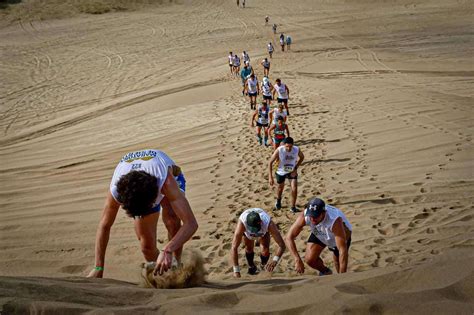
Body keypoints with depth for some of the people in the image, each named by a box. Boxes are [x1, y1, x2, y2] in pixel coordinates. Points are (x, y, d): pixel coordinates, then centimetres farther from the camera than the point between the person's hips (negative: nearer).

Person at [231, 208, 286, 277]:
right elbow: (234, 247, -46)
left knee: (265, 249, -15)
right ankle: (251, 266, 18)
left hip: (263, 229, -1)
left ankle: (264, 266, 17)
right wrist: (236, 271, -48)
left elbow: (282, 245, -43)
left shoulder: (268, 224, -46)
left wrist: (275, 260, -61)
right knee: (249, 247, -14)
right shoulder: (242, 223, -47)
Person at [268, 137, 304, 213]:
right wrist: (270, 177, -25)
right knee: (280, 187, 21)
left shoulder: (297, 150, -25)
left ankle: (293, 207, 6)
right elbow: (270, 162, -22)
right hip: (281, 172, 0)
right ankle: (278, 200, 53)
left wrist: (295, 168, -11)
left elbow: (302, 157, -1)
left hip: (292, 172, 1)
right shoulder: (279, 150, -31)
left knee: (294, 189, -13)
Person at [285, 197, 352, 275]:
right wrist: (297, 260, -39)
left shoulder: (334, 221, -45)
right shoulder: (304, 216, -36)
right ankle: (325, 272, 24)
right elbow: (289, 237, -28)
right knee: (309, 259, -9)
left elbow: (343, 250, -44)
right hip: (319, 235, 3)